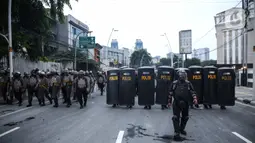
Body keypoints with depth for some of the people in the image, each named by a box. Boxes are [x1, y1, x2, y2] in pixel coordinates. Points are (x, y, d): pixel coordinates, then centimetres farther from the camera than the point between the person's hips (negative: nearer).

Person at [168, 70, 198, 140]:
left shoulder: (188, 83, 1)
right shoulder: (174, 83, -2)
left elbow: (192, 91, 1)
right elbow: (170, 93, 4)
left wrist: (194, 98, -16)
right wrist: (169, 101, 6)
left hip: (185, 104, 3)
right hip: (176, 103, -2)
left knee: (185, 117, 14)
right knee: (176, 118, -7)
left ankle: (182, 129, 35)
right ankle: (177, 132, 0)